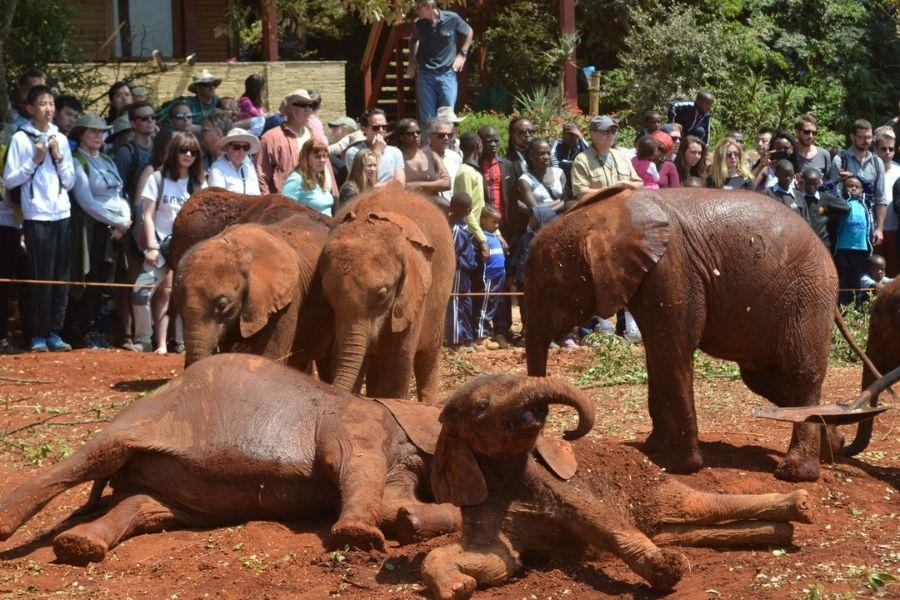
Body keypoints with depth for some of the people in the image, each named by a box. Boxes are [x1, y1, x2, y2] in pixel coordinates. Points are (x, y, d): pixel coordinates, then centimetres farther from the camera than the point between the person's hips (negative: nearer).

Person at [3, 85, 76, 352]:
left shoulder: (61, 139, 11)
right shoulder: (20, 138, -2)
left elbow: (70, 182, 11)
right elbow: (9, 180, -5)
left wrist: (59, 158, -3)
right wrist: (34, 161, -11)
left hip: (62, 214, 5)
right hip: (36, 216, -4)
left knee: (61, 277, 4)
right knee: (41, 277, -6)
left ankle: (54, 332, 11)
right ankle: (38, 335, 1)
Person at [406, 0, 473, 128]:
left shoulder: (452, 19, -10)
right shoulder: (418, 24, -2)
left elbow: (469, 32, 9)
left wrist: (462, 54, 3)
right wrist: (412, 62, 13)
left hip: (447, 74, -2)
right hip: (425, 75, 2)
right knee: (427, 118, 3)